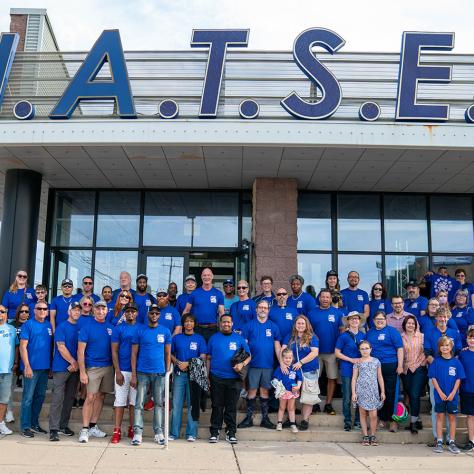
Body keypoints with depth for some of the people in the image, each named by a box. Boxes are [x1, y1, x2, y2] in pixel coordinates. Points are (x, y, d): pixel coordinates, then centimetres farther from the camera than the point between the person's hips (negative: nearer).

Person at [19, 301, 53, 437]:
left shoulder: (49, 325, 10)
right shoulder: (28, 325, -6)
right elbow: (23, 346, -10)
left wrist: (51, 365, 9)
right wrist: (27, 366, -16)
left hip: (45, 367, 6)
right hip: (32, 367, -6)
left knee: (40, 397, 13)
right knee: (28, 398, -1)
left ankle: (34, 423, 24)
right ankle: (25, 426, 7)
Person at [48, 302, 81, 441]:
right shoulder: (62, 327, -4)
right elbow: (61, 347, -11)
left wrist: (76, 364, -4)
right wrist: (73, 362, -10)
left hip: (75, 368, 5)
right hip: (61, 367, -5)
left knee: (70, 398, 10)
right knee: (57, 398, -7)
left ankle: (64, 425, 20)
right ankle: (54, 429, -6)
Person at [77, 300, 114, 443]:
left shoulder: (111, 327, 7)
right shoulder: (87, 327, -5)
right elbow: (80, 351, -8)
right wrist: (82, 371, -13)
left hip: (108, 366, 4)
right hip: (93, 367, -4)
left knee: (100, 396, 10)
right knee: (90, 397, -7)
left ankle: (93, 427, 20)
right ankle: (85, 429, 1)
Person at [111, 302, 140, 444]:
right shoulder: (118, 328, 2)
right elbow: (114, 351, 0)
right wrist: (118, 372, -8)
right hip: (122, 371, -2)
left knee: (134, 401, 8)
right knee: (120, 401, 0)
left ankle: (132, 429, 18)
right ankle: (117, 431, 5)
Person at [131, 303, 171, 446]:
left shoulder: (165, 331, 5)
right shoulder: (140, 330, 0)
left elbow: (168, 353, 9)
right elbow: (134, 353, 0)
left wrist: (168, 372, 2)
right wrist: (133, 375, -5)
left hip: (160, 373, 2)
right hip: (142, 372, -1)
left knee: (159, 403, 8)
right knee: (139, 403, -1)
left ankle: (158, 432, 17)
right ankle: (137, 433, 6)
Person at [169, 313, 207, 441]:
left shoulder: (199, 338, 5)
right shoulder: (176, 338, 10)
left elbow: (203, 358, 0)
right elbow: (170, 354, 11)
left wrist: (188, 364, -11)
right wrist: (178, 363, -7)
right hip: (179, 374, 1)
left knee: (193, 404, 0)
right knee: (176, 404, 1)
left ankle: (191, 433, 6)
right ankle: (174, 433, 9)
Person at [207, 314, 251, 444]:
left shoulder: (239, 338, 7)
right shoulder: (214, 338, 8)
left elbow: (249, 356, 10)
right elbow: (208, 358, 10)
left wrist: (242, 364, -10)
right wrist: (207, 375, 2)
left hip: (233, 378, 0)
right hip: (216, 378, 0)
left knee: (231, 407, 4)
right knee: (217, 406, 4)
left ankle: (231, 433, 13)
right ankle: (214, 432, 13)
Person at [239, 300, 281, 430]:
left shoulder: (273, 327, 8)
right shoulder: (249, 325, 2)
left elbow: (277, 346, 8)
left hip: (268, 365, 2)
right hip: (253, 364, -2)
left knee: (265, 391, 7)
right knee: (252, 391, 0)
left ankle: (265, 419, 15)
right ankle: (249, 418, 11)